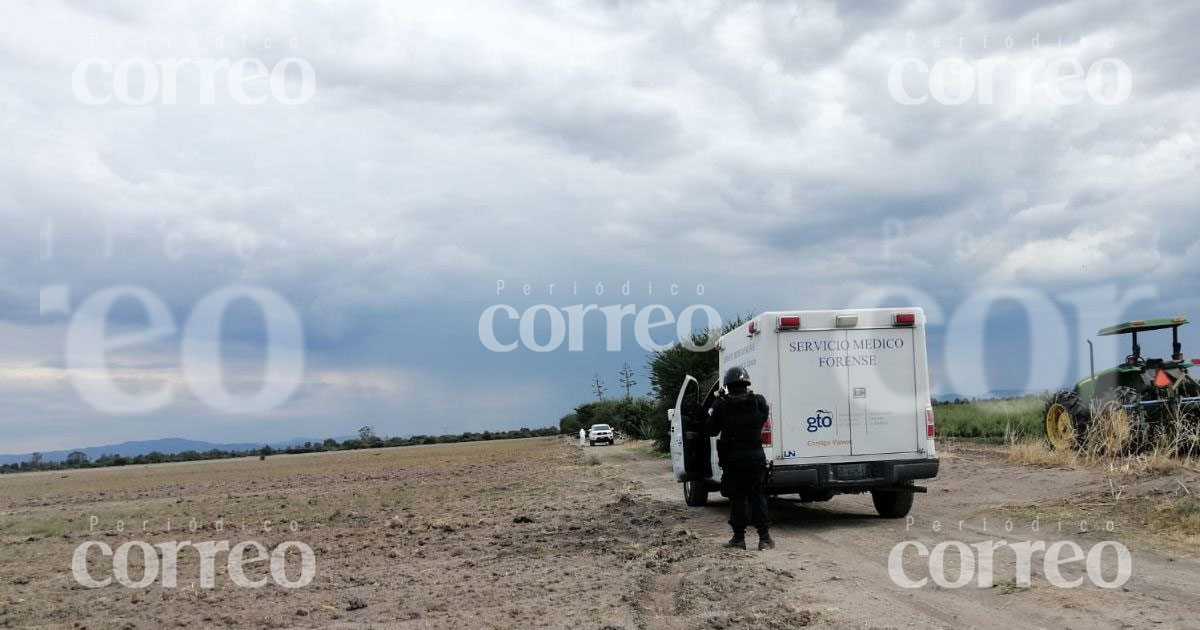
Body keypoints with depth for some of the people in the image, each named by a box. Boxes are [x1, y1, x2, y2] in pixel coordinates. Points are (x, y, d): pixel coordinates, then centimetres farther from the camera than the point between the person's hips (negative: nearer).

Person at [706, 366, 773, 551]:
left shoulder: (721, 405, -7)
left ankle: (739, 538, 7)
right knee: (757, 495, 8)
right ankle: (764, 537, 5)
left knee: (737, 497, 6)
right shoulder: (758, 401, -2)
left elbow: (711, 430, 2)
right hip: (755, 454, 2)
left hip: (732, 457, -1)